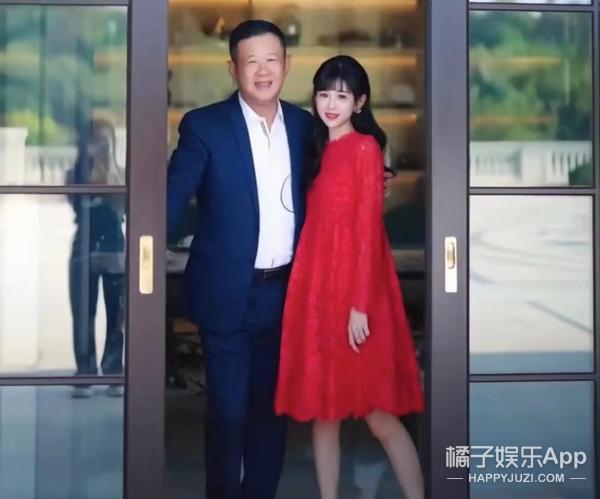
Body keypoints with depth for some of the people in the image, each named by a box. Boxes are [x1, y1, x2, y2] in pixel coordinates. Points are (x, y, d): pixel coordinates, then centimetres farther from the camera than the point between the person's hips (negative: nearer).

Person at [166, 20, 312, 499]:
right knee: (228, 411, 5)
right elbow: (174, 197, -12)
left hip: (286, 292, 4)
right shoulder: (204, 125, -7)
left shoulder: (304, 124, 6)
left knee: (272, 406, 16)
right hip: (228, 293, -4)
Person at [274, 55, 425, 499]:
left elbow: (369, 230, -12)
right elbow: (317, 228, 14)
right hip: (316, 287, 7)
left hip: (354, 287, -7)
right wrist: (309, 292, 11)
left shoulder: (365, 147, -6)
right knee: (322, 411, 10)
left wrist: (361, 305, -17)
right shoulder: (320, 150, 16)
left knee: (379, 414, -5)